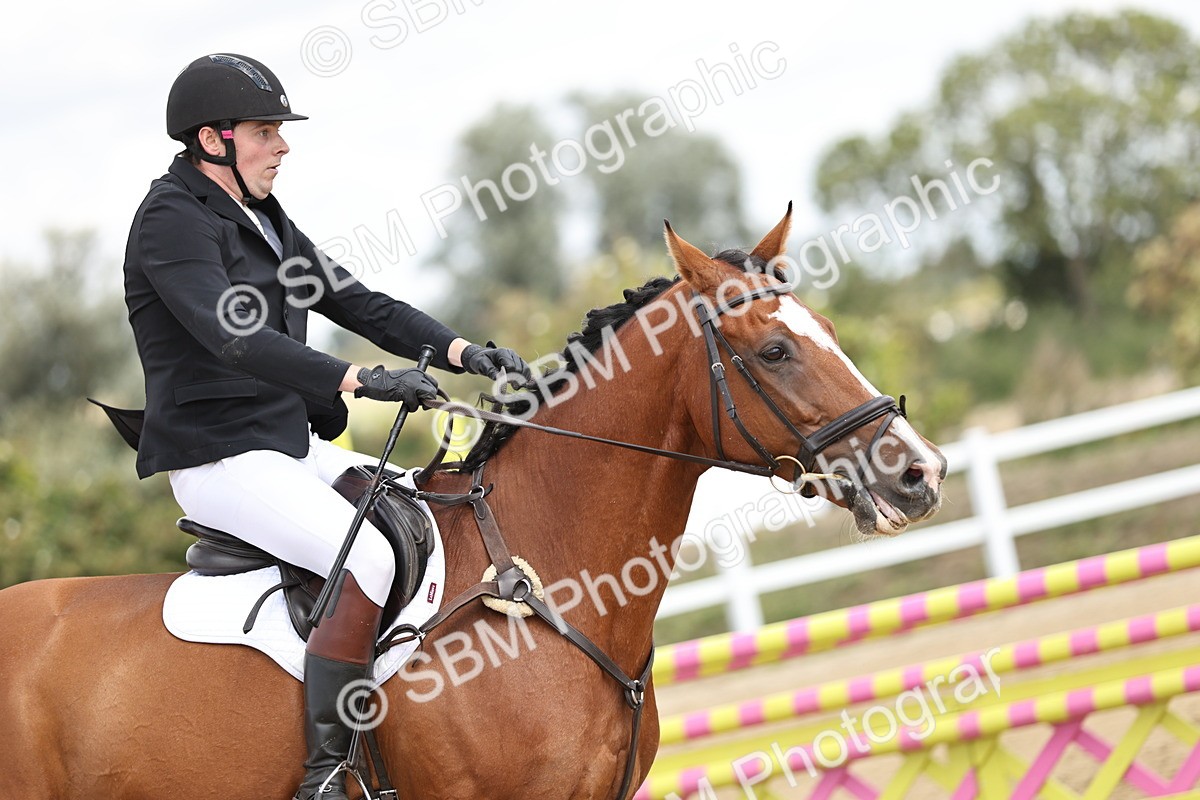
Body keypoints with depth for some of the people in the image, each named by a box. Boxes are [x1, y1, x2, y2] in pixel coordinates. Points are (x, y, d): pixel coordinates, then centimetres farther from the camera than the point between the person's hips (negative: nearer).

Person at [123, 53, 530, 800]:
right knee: (369, 557, -29)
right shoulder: (171, 221, -13)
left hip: (294, 446, 10)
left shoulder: (264, 219, 16)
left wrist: (461, 351, -2)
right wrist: (359, 379, -37)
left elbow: (359, 303, 13)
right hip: (221, 459, -10)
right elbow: (233, 337, -28)